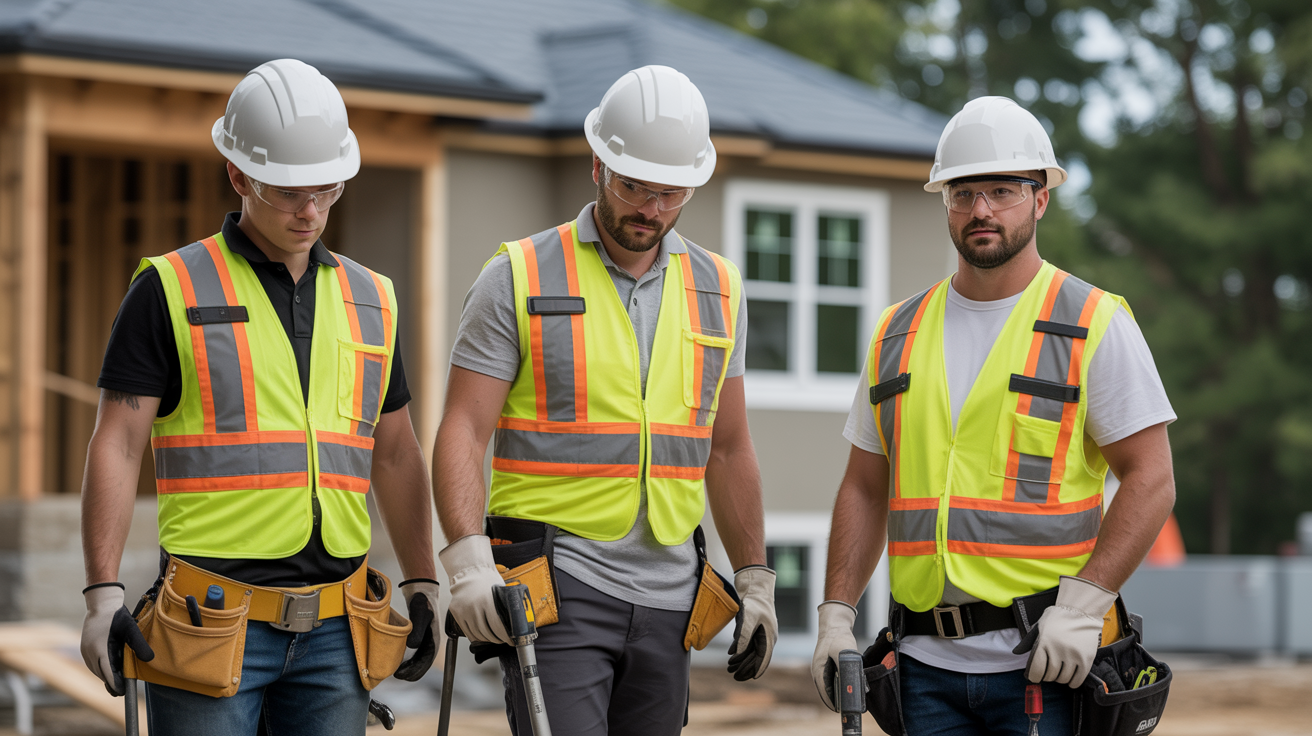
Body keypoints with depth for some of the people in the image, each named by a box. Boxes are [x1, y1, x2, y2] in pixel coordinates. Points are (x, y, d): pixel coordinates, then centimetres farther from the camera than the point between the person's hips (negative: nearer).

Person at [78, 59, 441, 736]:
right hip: (212, 623, -4)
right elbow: (117, 445, -2)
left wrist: (423, 585, 17)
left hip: (334, 630, 4)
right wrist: (103, 594, -10)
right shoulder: (171, 291, 0)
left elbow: (395, 453, 22)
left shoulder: (371, 300, 14)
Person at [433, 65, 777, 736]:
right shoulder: (519, 279, -1)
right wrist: (468, 556, -20)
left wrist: (754, 578, 16)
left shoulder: (717, 291, 13)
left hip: (666, 600, 5)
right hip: (556, 589, -5)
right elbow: (462, 431, -6)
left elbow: (727, 449, 20)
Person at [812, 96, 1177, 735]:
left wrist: (1083, 605, -15)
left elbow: (1150, 480, -5)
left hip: (1046, 661, -4)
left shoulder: (1094, 325, -1)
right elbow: (865, 489, 17)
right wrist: (835, 617, 7)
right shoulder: (899, 335, 13)